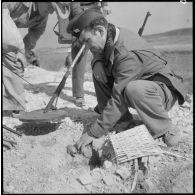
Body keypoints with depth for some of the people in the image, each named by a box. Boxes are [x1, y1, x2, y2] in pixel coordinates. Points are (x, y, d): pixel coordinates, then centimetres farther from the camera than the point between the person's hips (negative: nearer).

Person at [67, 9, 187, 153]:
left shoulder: (129, 54, -32)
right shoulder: (109, 38, -7)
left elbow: (119, 99, -34)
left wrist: (94, 133, -30)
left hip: (164, 89, -7)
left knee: (134, 89, -41)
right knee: (99, 68, -11)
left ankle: (168, 131, -16)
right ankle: (122, 119, -3)